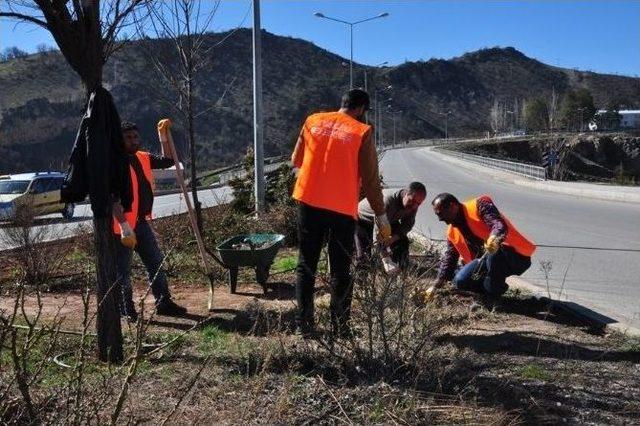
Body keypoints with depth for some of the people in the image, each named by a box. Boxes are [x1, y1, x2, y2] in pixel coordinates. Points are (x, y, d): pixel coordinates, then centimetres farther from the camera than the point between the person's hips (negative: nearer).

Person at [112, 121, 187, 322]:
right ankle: (126, 310, 16)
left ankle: (163, 302, 26)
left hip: (141, 222, 8)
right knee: (123, 271, 4)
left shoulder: (143, 159, 8)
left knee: (156, 262, 14)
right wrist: (124, 225, -29)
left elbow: (167, 161, 17)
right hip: (122, 225, -8)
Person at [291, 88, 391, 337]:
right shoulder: (362, 132, -4)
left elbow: (296, 160, 13)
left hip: (308, 202, 3)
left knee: (306, 266, 12)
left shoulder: (313, 121, 7)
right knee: (341, 271, 8)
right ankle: (340, 328, 10)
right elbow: (370, 180, -5)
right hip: (342, 208, -3)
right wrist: (381, 216, 2)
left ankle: (304, 325, 13)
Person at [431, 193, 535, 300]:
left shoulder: (479, 205, -13)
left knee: (494, 252, -39)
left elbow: (498, 223, -29)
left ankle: (493, 299, -18)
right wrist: (436, 286, 9)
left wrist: (495, 238, -52)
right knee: (460, 281, -8)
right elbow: (449, 258, 14)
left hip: (516, 255, -7)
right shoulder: (452, 232, 8)